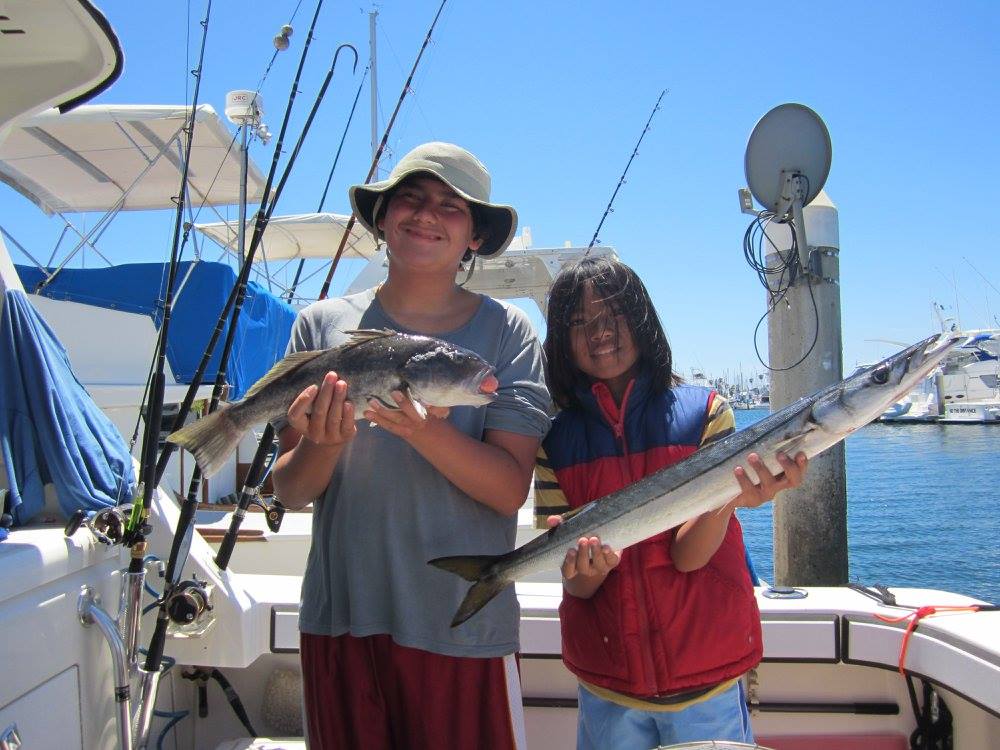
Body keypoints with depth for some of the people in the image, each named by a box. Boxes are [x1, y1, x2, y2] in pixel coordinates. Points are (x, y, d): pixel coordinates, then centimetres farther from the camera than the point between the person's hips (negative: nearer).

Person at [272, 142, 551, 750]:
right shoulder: (323, 324, 2)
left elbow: (510, 489, -11)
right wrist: (323, 444, -21)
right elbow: (289, 492, 0)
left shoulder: (506, 330, -3)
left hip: (464, 627, -1)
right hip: (340, 619, 2)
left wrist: (427, 432, -27)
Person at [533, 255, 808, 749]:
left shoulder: (703, 411, -7)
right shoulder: (557, 440, -3)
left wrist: (729, 496, -33)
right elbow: (575, 586, -5)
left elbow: (688, 555, -15)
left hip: (705, 674, -1)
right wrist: (587, 567, -27)